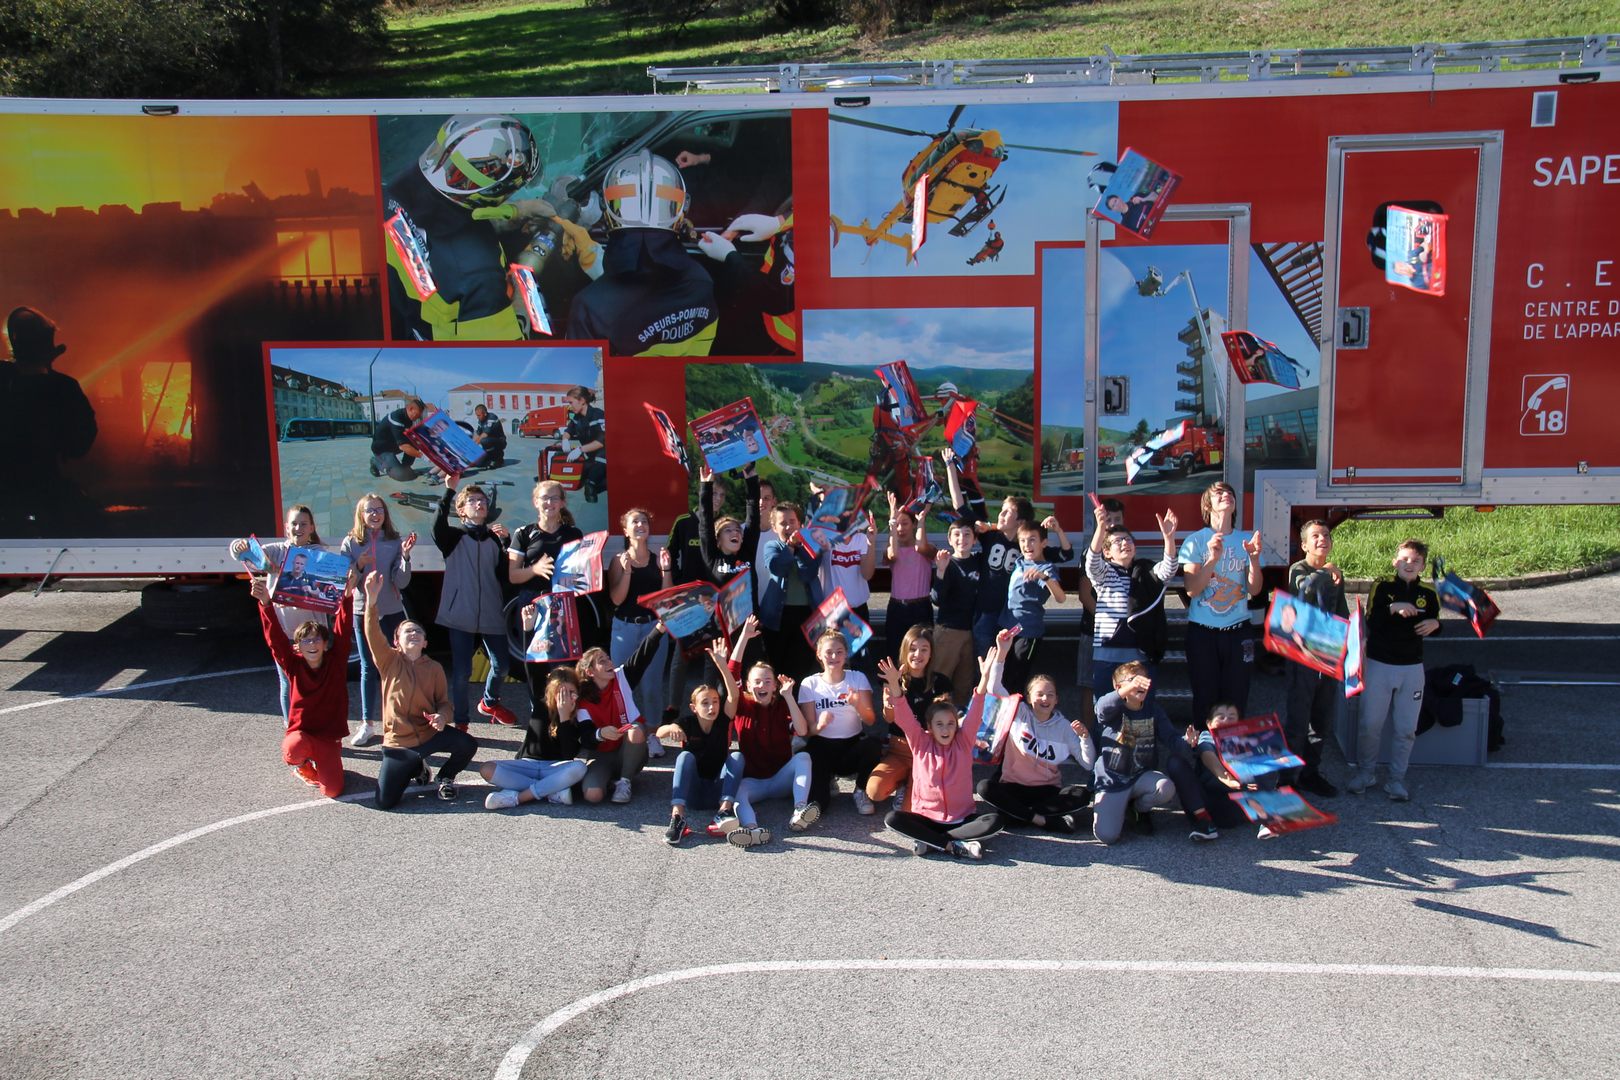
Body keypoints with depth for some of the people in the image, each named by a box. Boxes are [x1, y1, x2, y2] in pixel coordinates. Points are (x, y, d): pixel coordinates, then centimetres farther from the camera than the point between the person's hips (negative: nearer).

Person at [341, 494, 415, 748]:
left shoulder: (394, 541, -2)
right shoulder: (351, 543, -1)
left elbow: (401, 582, -6)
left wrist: (405, 556, -20)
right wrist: (359, 566, -19)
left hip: (392, 612, 0)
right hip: (363, 612, 0)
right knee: (368, 668, 5)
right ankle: (367, 724, 10)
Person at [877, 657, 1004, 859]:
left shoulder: (963, 743, 2)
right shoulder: (920, 744, 2)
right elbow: (905, 719, -13)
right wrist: (894, 686, -31)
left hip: (962, 818, 1)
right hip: (926, 817, 0)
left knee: (994, 821, -27)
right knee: (892, 819, -26)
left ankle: (929, 841, -25)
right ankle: (955, 845, -30)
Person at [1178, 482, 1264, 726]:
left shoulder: (1245, 541, 7)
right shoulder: (1195, 541, -2)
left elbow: (1254, 590, 2)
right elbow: (1192, 589, -11)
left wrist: (1254, 559, -14)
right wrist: (1212, 559, -23)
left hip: (1238, 631, 2)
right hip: (1203, 631, -2)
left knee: (1236, 701, 3)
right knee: (1205, 700, 2)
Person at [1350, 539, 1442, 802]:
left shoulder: (1428, 595, 4)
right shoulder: (1383, 588, -4)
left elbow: (1434, 626, 16)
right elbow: (1371, 620, -17)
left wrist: (1435, 624, -6)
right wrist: (1393, 608, -32)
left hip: (1412, 668, 2)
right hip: (1378, 664, -2)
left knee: (1406, 729, 5)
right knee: (1370, 724, 2)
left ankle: (1397, 779, 16)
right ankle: (1366, 771, 20)